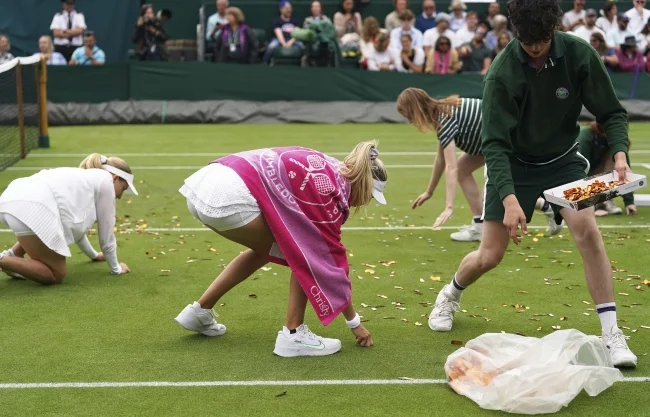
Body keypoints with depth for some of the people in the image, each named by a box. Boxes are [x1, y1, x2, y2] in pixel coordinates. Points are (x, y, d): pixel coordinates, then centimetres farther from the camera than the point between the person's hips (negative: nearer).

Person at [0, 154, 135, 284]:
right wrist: (116, 268, 29)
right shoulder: (105, 181, 13)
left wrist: (94, 255, 63)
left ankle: (12, 254, 19)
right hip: (31, 208, -9)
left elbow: (76, 225, 50)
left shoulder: (86, 178, 36)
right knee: (55, 276, 1)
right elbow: (106, 232, 16)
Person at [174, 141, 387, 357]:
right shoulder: (333, 189, 1)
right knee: (306, 251, 6)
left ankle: (199, 310, 33)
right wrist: (355, 322, 15)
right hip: (229, 195, -9)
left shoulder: (325, 170, 23)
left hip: (205, 183, 9)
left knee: (267, 248, 28)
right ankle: (293, 335, 7)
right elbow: (332, 256, 6)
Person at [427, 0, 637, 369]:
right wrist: (509, 198, -39)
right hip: (514, 164, -1)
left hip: (563, 159, 1)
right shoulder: (503, 73, -24)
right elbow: (495, 143, -26)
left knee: (587, 231, -22)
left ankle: (612, 333, -15)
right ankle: (450, 296, 35)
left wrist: (620, 153, -30)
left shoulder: (579, 55, -19)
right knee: (490, 255, 1)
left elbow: (612, 112, -10)